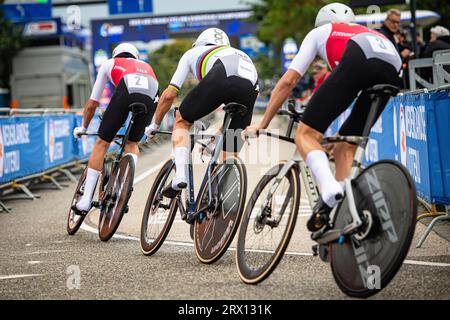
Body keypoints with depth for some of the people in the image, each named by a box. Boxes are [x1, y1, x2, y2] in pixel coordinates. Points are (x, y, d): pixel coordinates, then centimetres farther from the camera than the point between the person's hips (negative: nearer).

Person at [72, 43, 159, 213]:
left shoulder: (109, 64, 38)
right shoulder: (146, 66, 45)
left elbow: (92, 103, 41)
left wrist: (83, 127, 55)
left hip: (126, 92, -2)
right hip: (150, 97, 3)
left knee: (102, 143, 11)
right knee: (132, 143, 25)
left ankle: (85, 202, 10)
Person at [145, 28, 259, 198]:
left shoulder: (193, 52, 38)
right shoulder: (241, 54, 47)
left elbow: (169, 94, 32)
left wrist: (155, 125, 47)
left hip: (219, 77, -3)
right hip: (250, 85, 3)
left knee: (182, 121, 21)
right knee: (231, 153, 17)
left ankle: (181, 175, 4)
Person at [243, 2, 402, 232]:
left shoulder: (319, 32, 35)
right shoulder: (366, 31, 47)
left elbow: (288, 81, 29)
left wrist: (262, 124, 36)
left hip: (358, 60, -5)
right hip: (393, 71, 5)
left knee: (306, 134, 1)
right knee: (345, 147, 18)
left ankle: (329, 190, -25)